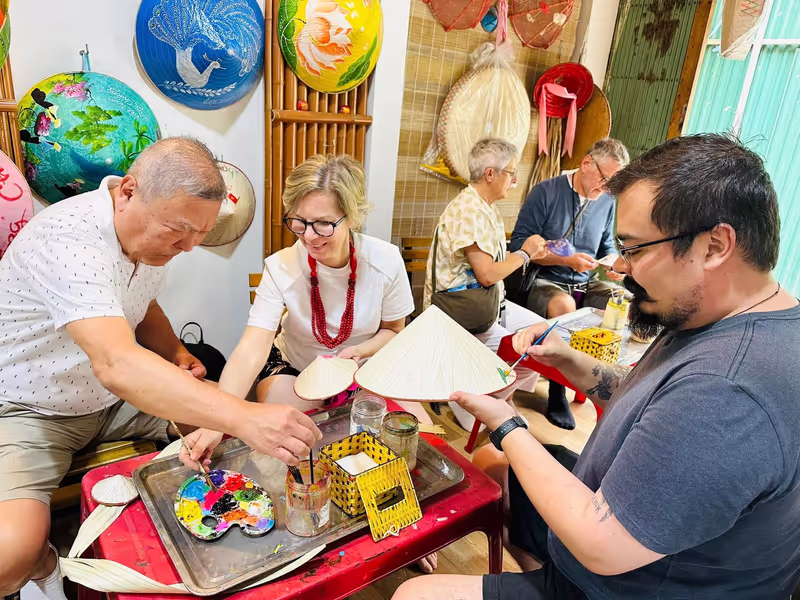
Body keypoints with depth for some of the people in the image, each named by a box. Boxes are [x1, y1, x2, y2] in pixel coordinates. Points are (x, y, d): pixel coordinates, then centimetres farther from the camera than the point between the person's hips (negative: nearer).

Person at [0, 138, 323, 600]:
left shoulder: (153, 233, -4)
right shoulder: (68, 241, -32)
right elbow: (115, 364, -47)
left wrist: (175, 353, -5)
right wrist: (243, 418, -55)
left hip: (114, 396, 7)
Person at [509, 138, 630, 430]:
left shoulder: (607, 202, 9)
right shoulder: (546, 192, -7)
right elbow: (520, 244, -12)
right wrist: (566, 260, -19)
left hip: (586, 284, 5)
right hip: (543, 281, -5)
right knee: (564, 306, -37)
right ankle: (557, 393, -19)